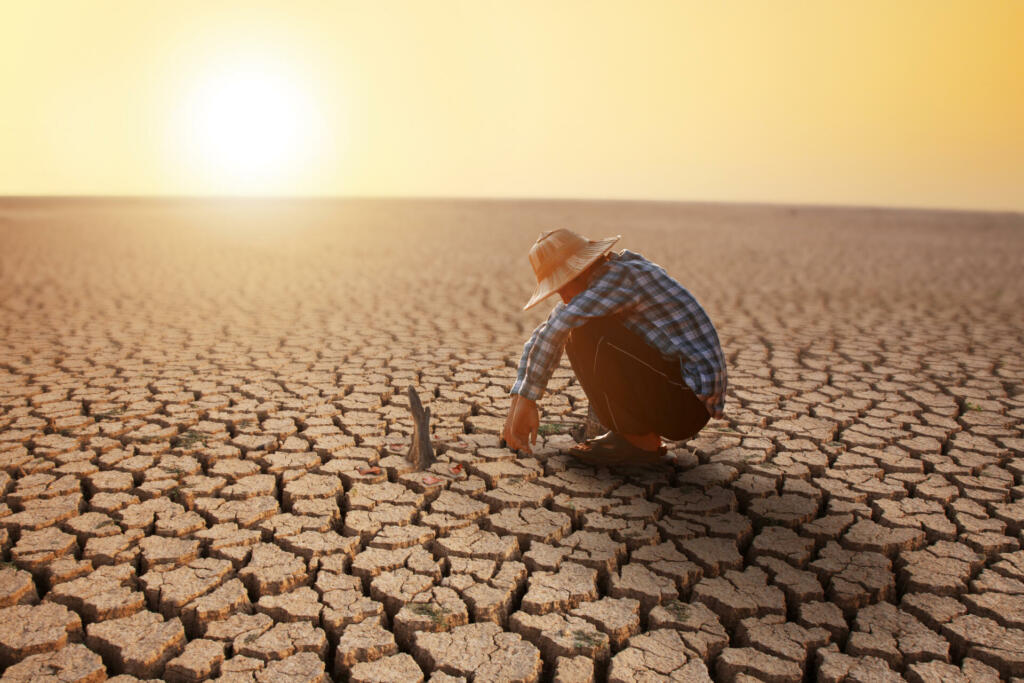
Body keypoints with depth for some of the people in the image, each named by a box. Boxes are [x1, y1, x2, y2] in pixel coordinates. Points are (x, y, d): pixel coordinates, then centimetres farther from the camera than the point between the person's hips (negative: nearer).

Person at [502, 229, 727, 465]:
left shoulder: (621, 276, -18)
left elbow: (555, 328, -28)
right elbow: (541, 337, 9)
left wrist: (527, 400, -22)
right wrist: (517, 402, 2)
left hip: (689, 402, -9)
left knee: (587, 331, -20)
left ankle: (640, 441, -10)